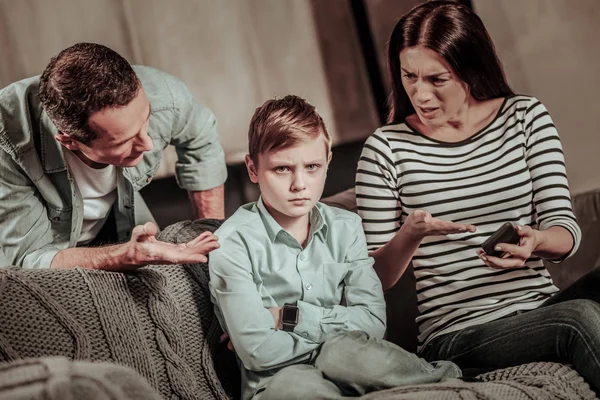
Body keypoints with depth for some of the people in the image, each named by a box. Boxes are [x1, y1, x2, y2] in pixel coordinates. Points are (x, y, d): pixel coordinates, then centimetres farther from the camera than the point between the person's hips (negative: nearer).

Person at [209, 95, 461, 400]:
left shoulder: (345, 228, 9)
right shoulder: (232, 243, -7)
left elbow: (373, 321, -3)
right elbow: (258, 352, -16)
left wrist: (290, 317, -11)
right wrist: (339, 332, -7)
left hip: (346, 372, 3)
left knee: (342, 354, -32)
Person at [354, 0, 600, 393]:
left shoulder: (526, 117, 7)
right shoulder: (386, 148, 0)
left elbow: (566, 232, 2)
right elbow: (376, 277, 2)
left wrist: (536, 241, -22)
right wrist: (409, 235, -20)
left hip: (542, 308, 3)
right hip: (457, 334, -3)